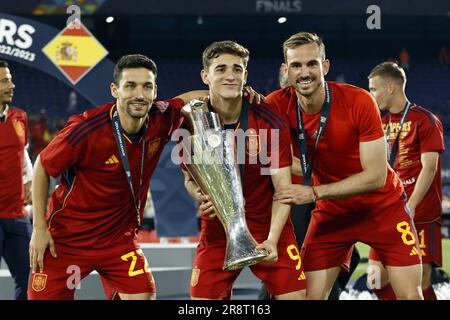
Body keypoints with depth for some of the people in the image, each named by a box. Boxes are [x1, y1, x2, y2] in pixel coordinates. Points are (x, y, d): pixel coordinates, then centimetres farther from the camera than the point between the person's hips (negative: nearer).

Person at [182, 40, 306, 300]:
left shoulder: (270, 122, -13)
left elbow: (283, 188, -13)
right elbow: (190, 179, 8)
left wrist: (272, 239, -26)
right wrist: (200, 195, -16)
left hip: (270, 228, -1)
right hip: (217, 229, 1)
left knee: (295, 295, -7)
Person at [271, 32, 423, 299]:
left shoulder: (359, 101, -23)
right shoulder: (280, 105, -14)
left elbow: (376, 177, -24)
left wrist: (314, 193, -29)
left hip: (383, 206, -2)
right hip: (331, 212, 2)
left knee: (410, 296, -6)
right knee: (311, 296, -6)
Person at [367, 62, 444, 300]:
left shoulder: (425, 120, -6)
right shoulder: (382, 123, 14)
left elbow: (429, 168, -12)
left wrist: (409, 207, -19)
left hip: (420, 215, -6)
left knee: (421, 283, -8)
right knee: (378, 280, 1)